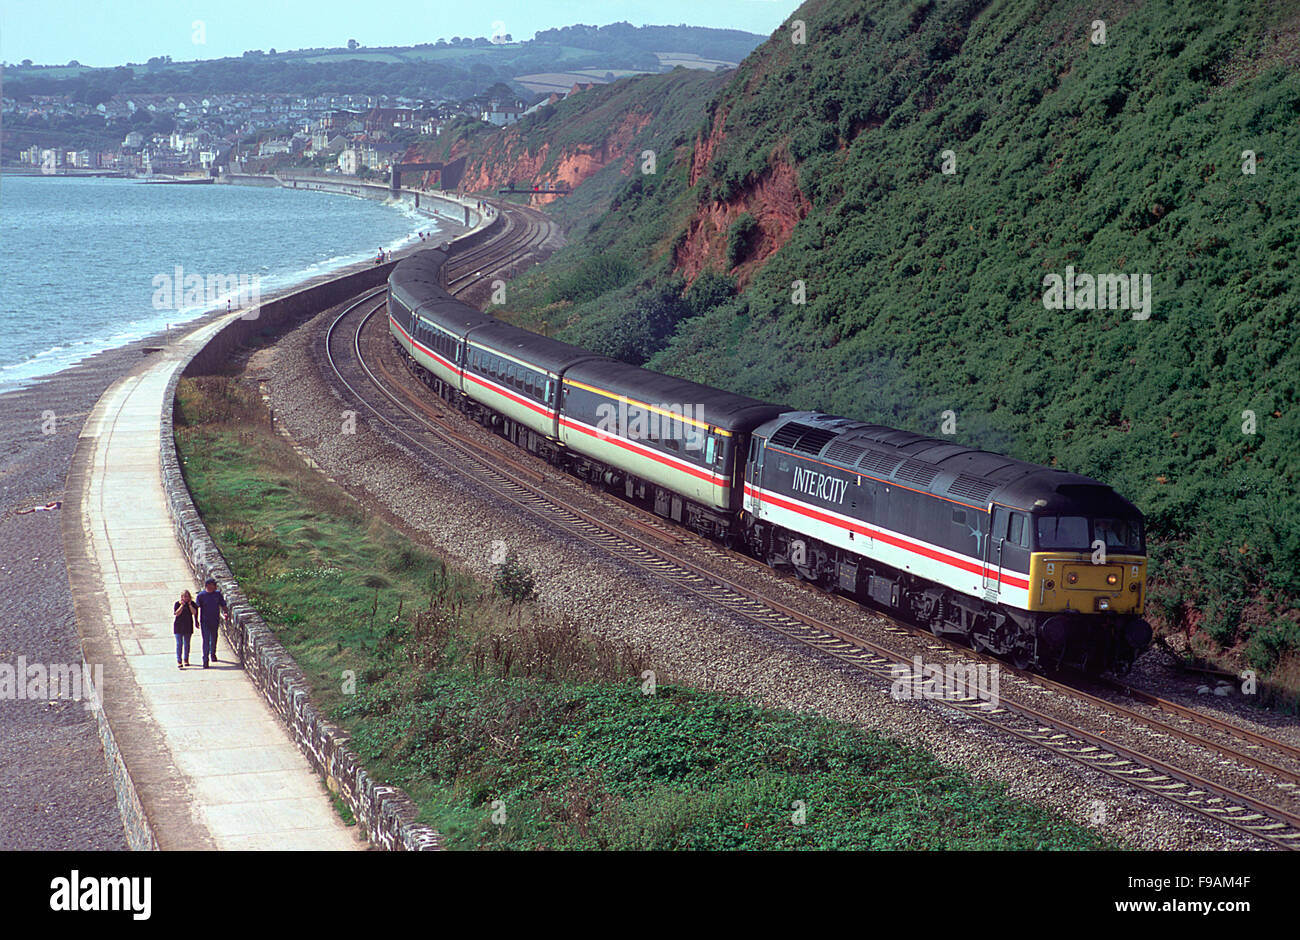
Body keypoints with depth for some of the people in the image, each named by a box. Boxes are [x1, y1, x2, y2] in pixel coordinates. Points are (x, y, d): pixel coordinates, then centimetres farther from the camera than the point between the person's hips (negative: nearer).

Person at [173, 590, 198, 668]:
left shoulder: (192, 603, 2)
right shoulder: (177, 604, -4)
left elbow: (194, 612, -11)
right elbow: (176, 613, -15)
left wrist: (189, 604, -17)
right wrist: (182, 605, -19)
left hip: (188, 626, 2)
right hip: (178, 626, -2)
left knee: (187, 643, 8)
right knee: (179, 644, -6)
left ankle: (186, 660, 20)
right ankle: (179, 661, -7)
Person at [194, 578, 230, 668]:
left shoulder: (218, 594, 0)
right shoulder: (201, 595, -7)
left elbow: (223, 606, 7)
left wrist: (226, 613, -12)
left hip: (215, 621, 3)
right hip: (205, 621, -3)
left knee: (214, 639, 17)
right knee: (206, 640, -9)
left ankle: (213, 654, 42)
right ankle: (205, 660, -7)